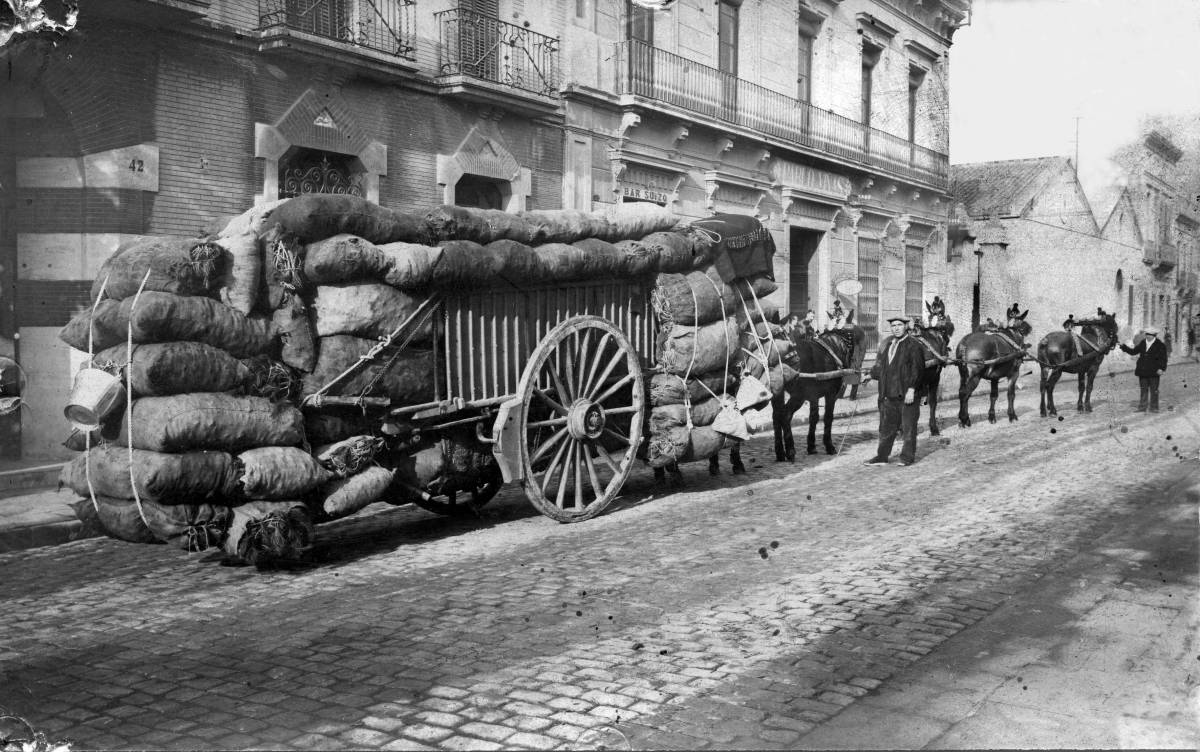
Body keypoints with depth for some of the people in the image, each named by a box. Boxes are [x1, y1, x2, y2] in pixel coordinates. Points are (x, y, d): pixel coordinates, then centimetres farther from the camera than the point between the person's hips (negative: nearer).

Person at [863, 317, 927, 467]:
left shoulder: (913, 346, -7)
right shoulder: (886, 344, 13)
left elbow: (917, 370, -13)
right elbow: (879, 366, 21)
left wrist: (911, 389, -18)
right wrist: (871, 374, 6)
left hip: (907, 394, -6)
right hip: (888, 394, 6)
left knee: (908, 426, 4)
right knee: (886, 426, 12)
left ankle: (907, 457, 13)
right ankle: (881, 456, 19)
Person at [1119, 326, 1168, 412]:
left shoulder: (1160, 346, -4)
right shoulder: (1142, 344, 10)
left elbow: (1163, 359, -6)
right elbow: (1133, 351, 15)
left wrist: (1161, 368, -17)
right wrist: (1124, 347, 5)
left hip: (1153, 373, -4)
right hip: (1142, 371, 4)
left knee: (1154, 390, 3)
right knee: (1143, 389, 9)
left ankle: (1153, 408, 10)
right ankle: (1142, 407, 13)